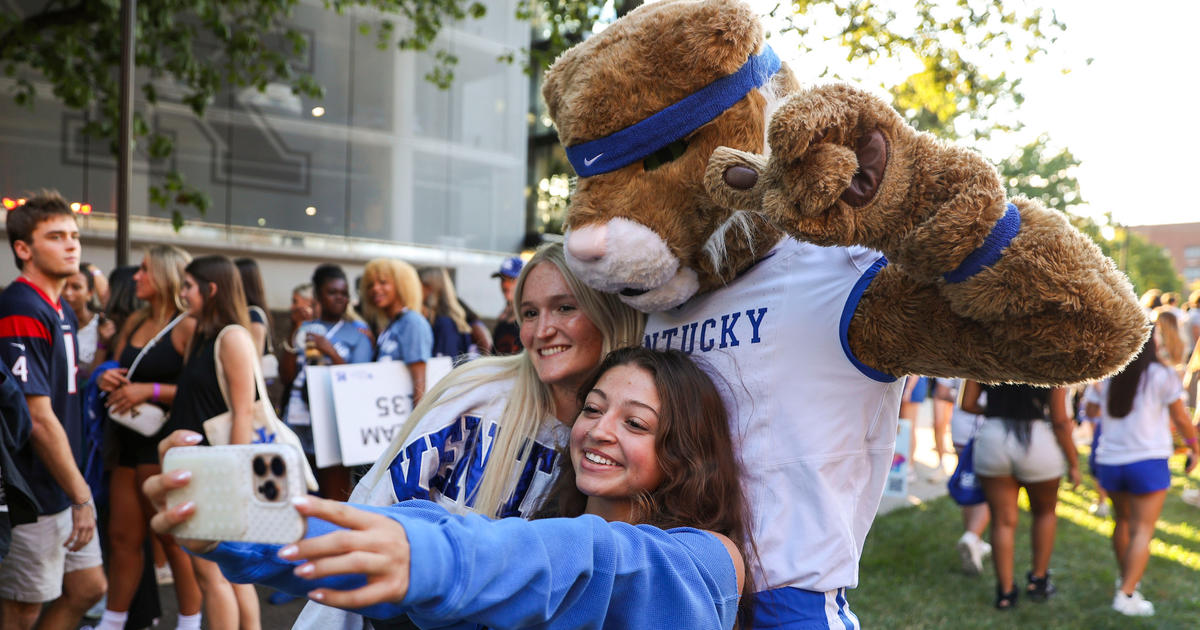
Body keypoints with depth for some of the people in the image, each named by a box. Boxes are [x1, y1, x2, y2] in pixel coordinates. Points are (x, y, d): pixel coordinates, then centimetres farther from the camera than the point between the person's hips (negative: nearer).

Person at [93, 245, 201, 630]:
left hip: (165, 444, -8)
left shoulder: (188, 327, -10)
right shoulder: (134, 323, 14)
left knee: (174, 540, 0)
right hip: (130, 443, 8)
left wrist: (150, 391, -20)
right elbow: (117, 370, 24)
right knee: (122, 537, 13)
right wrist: (107, 379, 2)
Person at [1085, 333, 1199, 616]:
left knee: (1122, 521, 21)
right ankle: (1126, 594, -11)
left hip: (1110, 462, 4)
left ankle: (1125, 578, 36)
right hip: (1148, 462, -4)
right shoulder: (1162, 376, -7)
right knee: (1142, 529, -3)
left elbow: (1092, 409, 15)